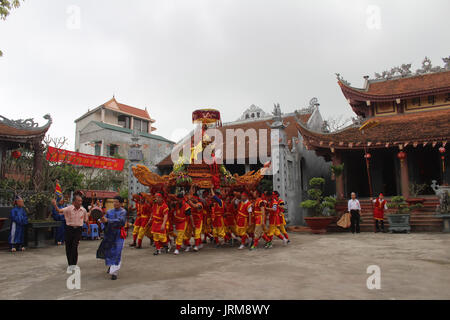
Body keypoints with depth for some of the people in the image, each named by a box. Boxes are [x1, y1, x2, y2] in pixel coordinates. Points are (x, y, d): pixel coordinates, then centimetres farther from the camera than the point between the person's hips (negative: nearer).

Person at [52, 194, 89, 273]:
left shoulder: (83, 210, -1)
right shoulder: (69, 209, -9)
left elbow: (86, 220, 14)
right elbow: (59, 211, -25)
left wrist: (89, 228, 23)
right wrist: (55, 205, -44)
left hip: (78, 229, 0)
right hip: (69, 229, 0)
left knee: (75, 247, -10)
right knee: (68, 248, 7)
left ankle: (74, 265, 4)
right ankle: (70, 265, 23)